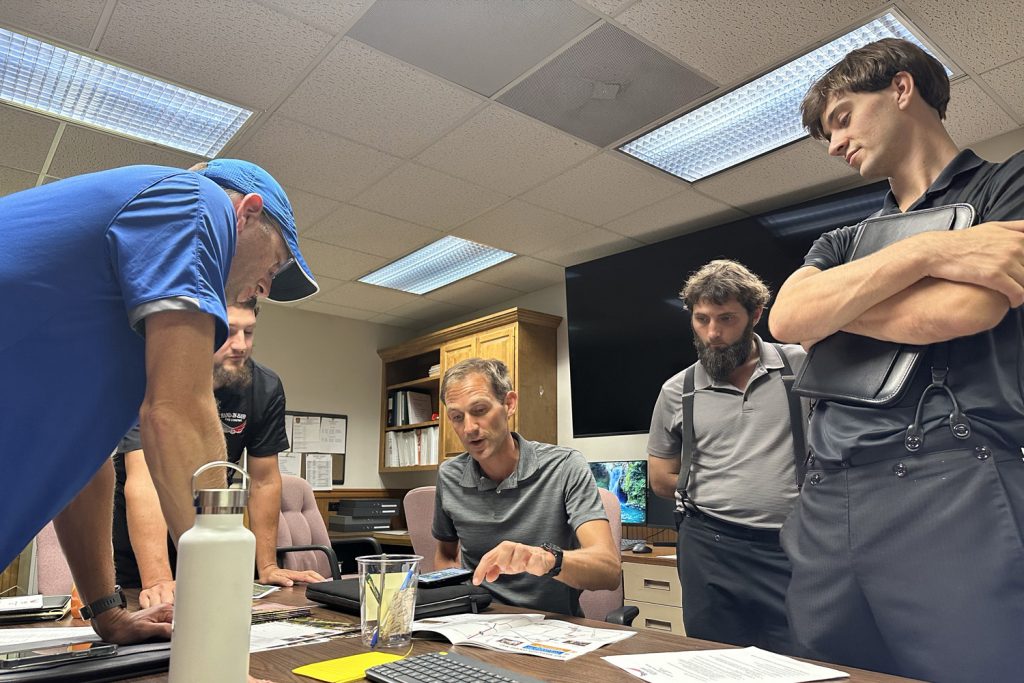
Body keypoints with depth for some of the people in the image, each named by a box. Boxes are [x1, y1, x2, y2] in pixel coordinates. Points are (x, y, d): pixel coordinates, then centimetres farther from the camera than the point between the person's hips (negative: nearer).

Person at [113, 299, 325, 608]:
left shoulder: (266, 388, -17)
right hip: (140, 538, -3)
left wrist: (267, 567, -10)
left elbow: (264, 481, -10)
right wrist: (157, 581, -47)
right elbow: (142, 481, -37)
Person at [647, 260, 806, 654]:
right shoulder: (677, 392, 5)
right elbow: (660, 479, 13)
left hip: (793, 548, -1)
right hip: (711, 551, 1)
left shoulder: (801, 368, 0)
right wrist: (719, 497, 4)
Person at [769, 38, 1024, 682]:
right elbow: (786, 320, 0)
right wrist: (929, 251, -7)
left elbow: (956, 312, -10)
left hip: (957, 496, -5)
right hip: (827, 509, 5)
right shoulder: (842, 241, 23)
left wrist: (829, 303, 5)